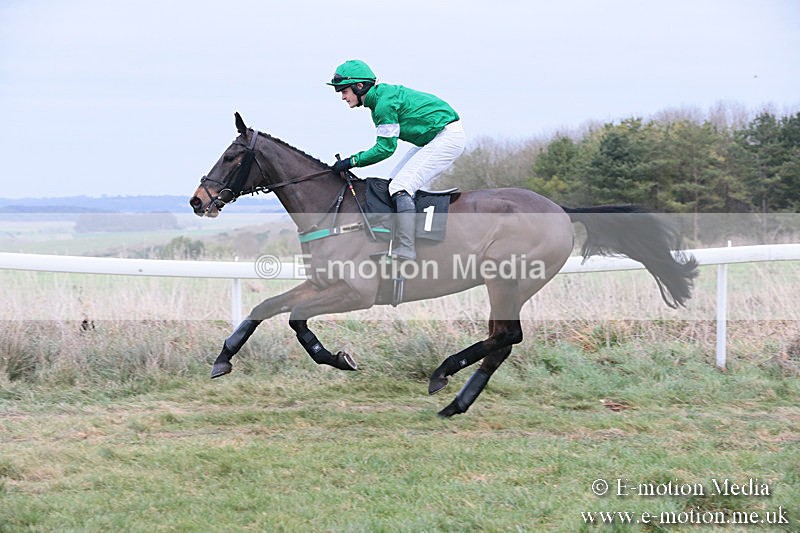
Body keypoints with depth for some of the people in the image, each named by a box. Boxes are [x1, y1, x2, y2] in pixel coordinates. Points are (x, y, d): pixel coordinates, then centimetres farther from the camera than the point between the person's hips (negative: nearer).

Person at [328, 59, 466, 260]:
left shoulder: (384, 103, -20)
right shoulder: (380, 98, 11)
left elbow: (386, 148, -18)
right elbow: (384, 144, 13)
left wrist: (352, 161, -14)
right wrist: (352, 161, 6)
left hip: (448, 136, -11)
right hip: (434, 139, 11)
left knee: (400, 187, -18)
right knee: (393, 184, 12)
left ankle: (405, 253, -24)